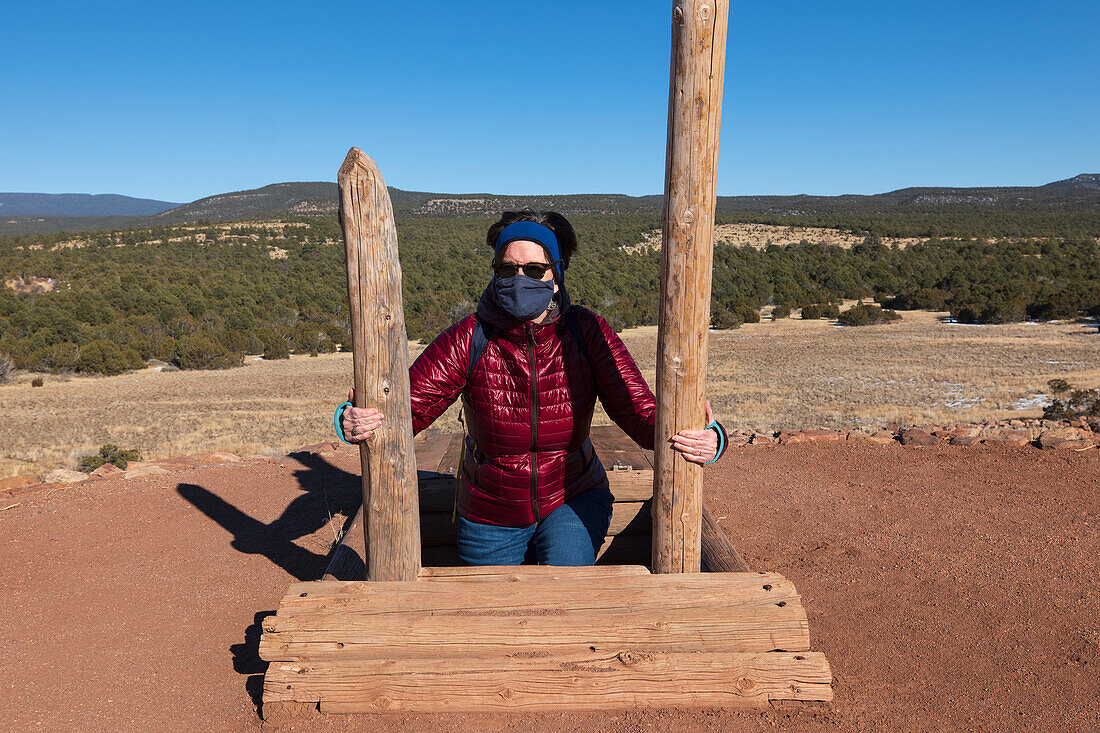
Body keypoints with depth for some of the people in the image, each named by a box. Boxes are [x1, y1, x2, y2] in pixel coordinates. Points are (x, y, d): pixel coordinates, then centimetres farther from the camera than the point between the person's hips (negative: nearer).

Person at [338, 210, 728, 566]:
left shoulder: (587, 332, -16)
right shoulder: (469, 339, -16)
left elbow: (638, 410, -23)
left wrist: (707, 439, -43)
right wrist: (356, 421, -43)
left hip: (573, 499, -1)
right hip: (491, 517, 1)